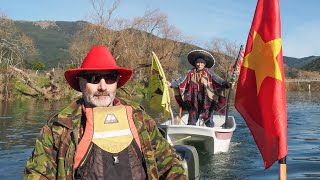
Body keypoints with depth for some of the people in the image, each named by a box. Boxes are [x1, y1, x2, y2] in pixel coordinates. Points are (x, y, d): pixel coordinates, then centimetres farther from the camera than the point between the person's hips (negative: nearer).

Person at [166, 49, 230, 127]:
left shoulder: (209, 73, 0)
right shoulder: (191, 73, 5)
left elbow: (218, 80, -10)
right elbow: (182, 81, 1)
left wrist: (226, 84, -26)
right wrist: (172, 84, -10)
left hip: (207, 100, -2)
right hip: (194, 100, 2)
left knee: (208, 120, 4)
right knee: (192, 119, 9)